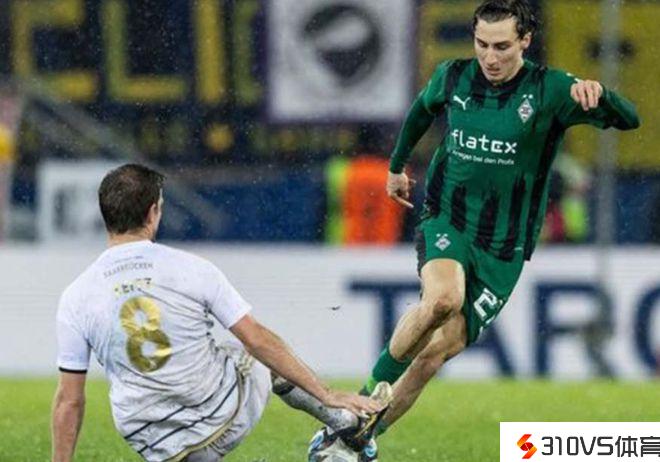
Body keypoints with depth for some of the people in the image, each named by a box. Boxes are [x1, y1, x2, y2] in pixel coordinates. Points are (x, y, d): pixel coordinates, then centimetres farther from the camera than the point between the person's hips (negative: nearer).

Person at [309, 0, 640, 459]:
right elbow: (421, 111, 23)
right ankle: (370, 394, -15)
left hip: (504, 248, 0)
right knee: (442, 298, -33)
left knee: (437, 353, -4)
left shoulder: (549, 90, -11)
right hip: (446, 223, 0)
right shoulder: (452, 78, -1)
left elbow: (629, 119, -21)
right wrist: (397, 166, 34)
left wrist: (597, 93, -41)